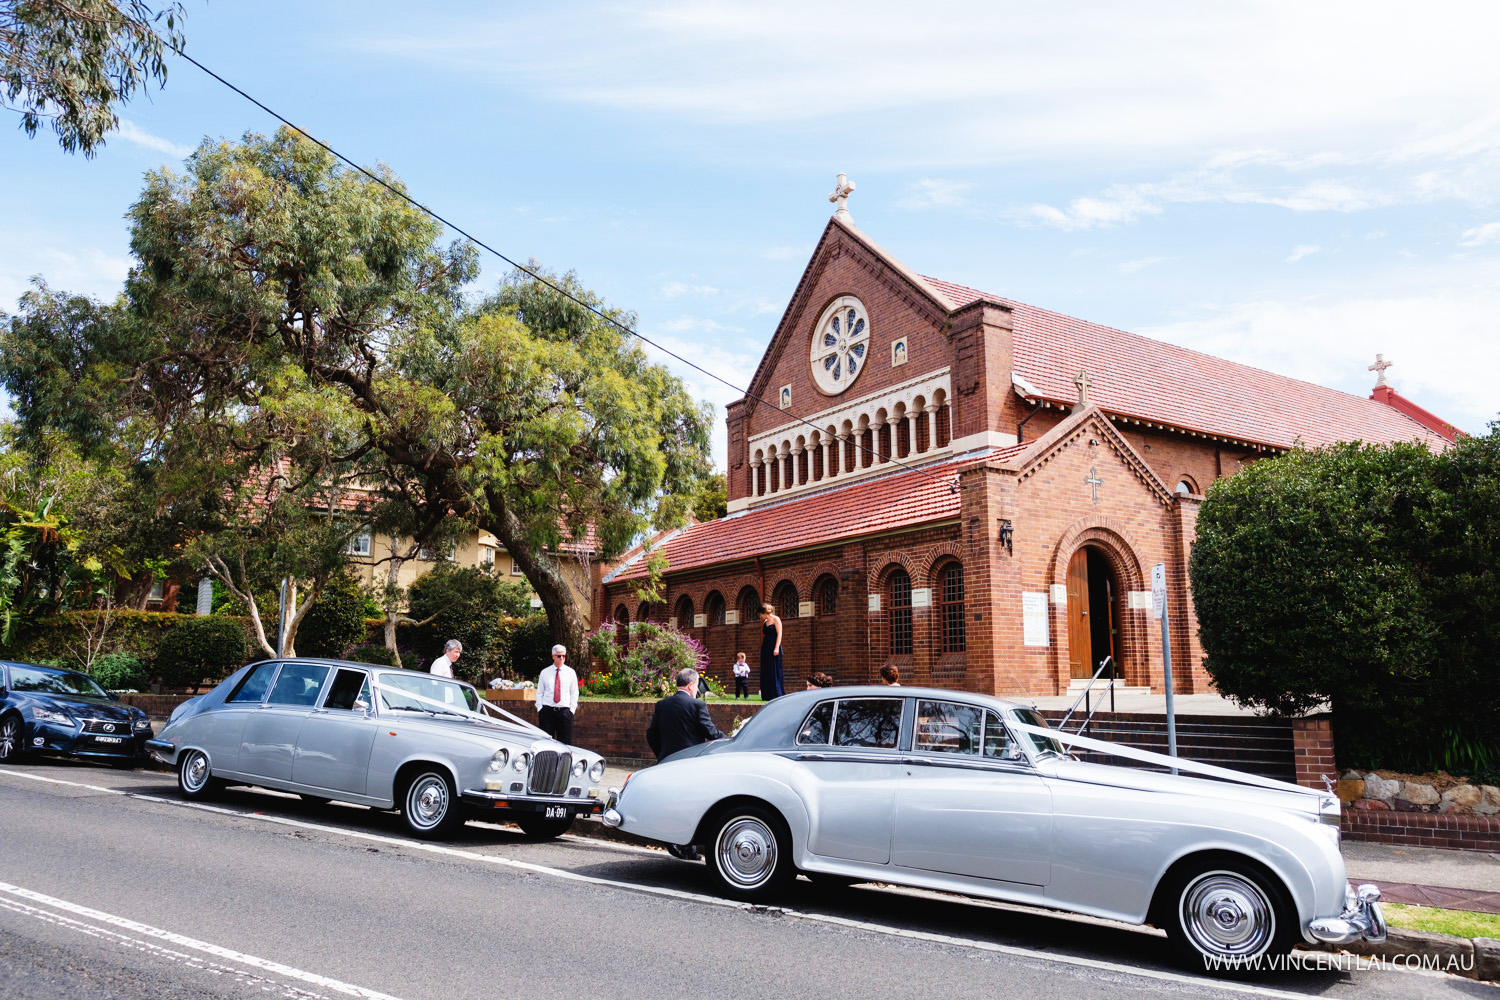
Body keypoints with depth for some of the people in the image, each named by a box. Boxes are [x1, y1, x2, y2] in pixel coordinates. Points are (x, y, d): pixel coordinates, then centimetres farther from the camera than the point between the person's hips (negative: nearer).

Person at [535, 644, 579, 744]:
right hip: (547, 711, 0)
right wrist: (539, 709, 0)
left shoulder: (570, 672, 6)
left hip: (565, 712, 0)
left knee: (565, 742, 0)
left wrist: (572, 710, -1)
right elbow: (539, 692, 9)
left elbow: (574, 693, 8)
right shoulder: (545, 672, 7)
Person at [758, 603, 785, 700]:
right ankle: (767, 695, 8)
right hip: (765, 648, 7)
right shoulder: (764, 622, 17)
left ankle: (777, 695, -5)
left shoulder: (776, 619, -4)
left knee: (775, 671, -7)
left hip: (773, 648, -7)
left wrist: (776, 648, -19)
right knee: (766, 672, 5)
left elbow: (779, 634, -11)